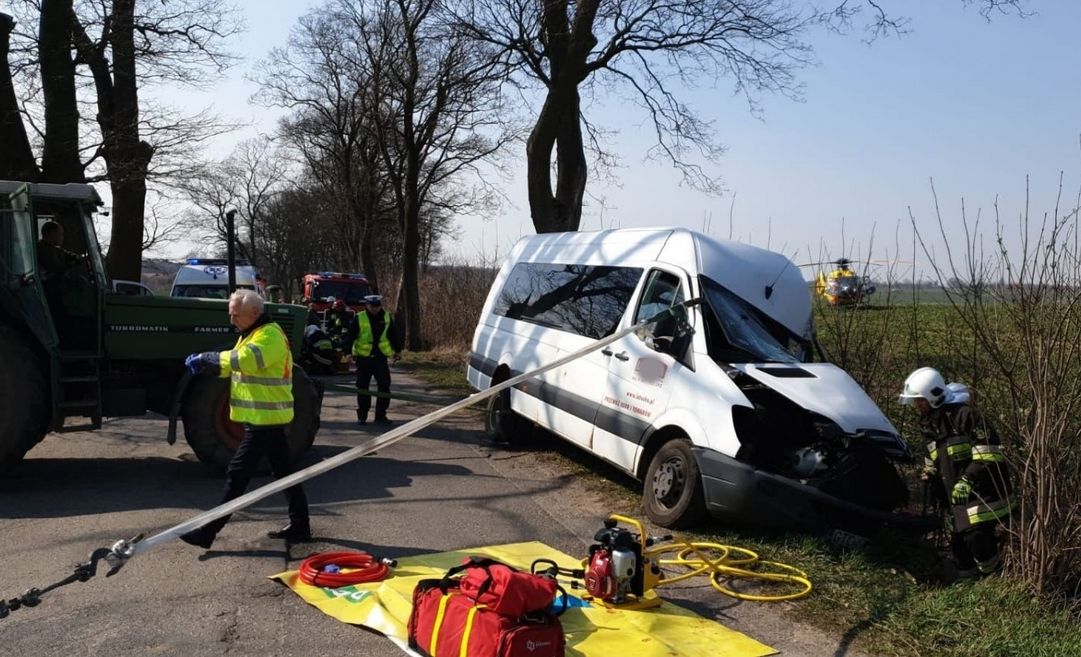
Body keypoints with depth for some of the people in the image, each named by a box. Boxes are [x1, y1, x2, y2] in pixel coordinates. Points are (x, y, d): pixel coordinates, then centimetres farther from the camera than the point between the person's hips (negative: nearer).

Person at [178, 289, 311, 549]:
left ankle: (208, 531, 1)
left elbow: (246, 359, -34)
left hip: (264, 419, -10)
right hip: (266, 418, 10)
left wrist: (207, 357, -25)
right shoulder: (253, 334, 16)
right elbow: (234, 365, 16)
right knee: (283, 471, 13)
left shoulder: (270, 335, -17)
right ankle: (300, 526, 20)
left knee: (237, 474, -5)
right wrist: (206, 363, -3)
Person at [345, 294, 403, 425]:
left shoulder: (387, 318, 4)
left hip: (380, 358, 2)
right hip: (363, 359, -2)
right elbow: (350, 336, -5)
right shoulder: (359, 318, -6)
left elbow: (394, 335, 15)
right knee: (362, 388, 5)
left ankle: (381, 415, 7)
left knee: (384, 386, -2)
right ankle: (362, 416, 16)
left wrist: (398, 351, 17)